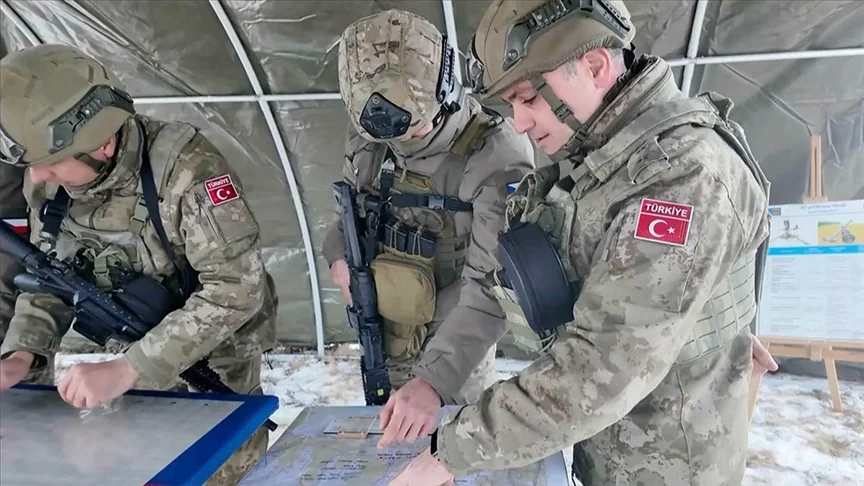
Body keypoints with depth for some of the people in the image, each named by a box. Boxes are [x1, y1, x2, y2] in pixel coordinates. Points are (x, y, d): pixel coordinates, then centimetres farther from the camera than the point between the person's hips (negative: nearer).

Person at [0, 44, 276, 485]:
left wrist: (126, 370, -34)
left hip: (214, 361, -5)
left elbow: (235, 286, -33)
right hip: (134, 353, 6)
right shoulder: (47, 184, -10)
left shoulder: (186, 167, -32)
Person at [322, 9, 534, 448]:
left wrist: (434, 379, -41)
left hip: (451, 360, -5)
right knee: (382, 441, 26)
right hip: (378, 349, 6)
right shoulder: (366, 139, -6)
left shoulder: (498, 155, -26)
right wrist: (338, 254, -9)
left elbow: (491, 288, -31)